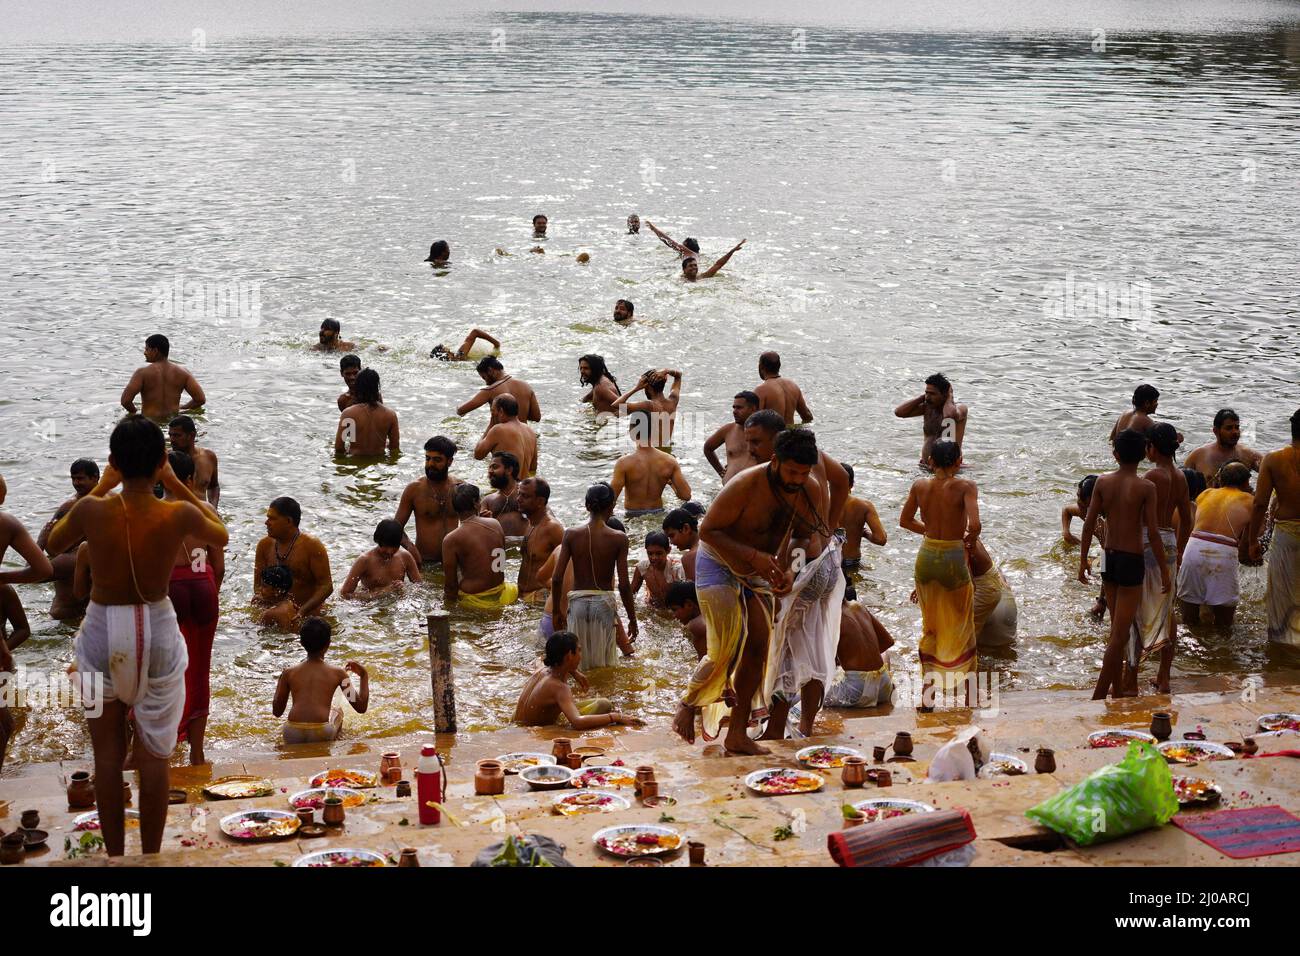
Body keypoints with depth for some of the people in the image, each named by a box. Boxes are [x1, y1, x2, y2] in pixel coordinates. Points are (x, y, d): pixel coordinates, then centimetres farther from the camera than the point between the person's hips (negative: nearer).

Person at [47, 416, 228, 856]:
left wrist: (101, 487, 6)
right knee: (153, 757, 11)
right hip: (156, 635, 0)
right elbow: (221, 536, 7)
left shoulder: (91, 510, -17)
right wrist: (175, 484, 5)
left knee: (108, 756, 13)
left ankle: (114, 857, 21)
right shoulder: (179, 515, -18)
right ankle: (150, 859, 19)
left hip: (102, 633, 0)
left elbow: (53, 544, 7)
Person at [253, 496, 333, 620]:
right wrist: (259, 595, -14)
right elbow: (258, 581, 11)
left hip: (308, 615, -5)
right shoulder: (265, 545, 8)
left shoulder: (312, 546, -8)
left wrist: (303, 611, -24)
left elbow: (326, 586, -11)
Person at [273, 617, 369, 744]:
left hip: (292, 738, 1)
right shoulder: (337, 673, 7)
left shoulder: (289, 673, 11)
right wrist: (364, 676, 24)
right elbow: (361, 707, 11)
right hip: (321, 735, -1)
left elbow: (277, 712, 19)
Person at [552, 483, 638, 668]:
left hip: (577, 602, 1)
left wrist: (556, 611, 10)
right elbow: (623, 585, -8)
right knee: (603, 666, 9)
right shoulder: (618, 539, -7)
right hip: (604, 602, -1)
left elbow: (557, 578, -4)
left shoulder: (571, 535, -3)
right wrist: (632, 619, 3)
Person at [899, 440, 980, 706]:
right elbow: (974, 525, -25)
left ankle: (927, 693, 20)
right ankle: (967, 692, 16)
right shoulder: (965, 487, -13)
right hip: (954, 559, -4)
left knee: (930, 626, 18)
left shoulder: (920, 486, -1)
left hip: (926, 557, 4)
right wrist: (969, 540, -4)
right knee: (961, 628, 12)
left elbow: (905, 521, 11)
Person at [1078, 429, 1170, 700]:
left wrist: (1083, 560, 11)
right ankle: (1098, 696, -5)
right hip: (1132, 561, -5)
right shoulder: (1146, 488, -12)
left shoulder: (1103, 482, -1)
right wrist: (1164, 571, -6)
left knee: (1117, 629, 18)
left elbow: (1089, 524, 1)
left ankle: (1118, 691, 26)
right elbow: (1153, 533, -14)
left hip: (1108, 558, 5)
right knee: (1119, 634, -1)